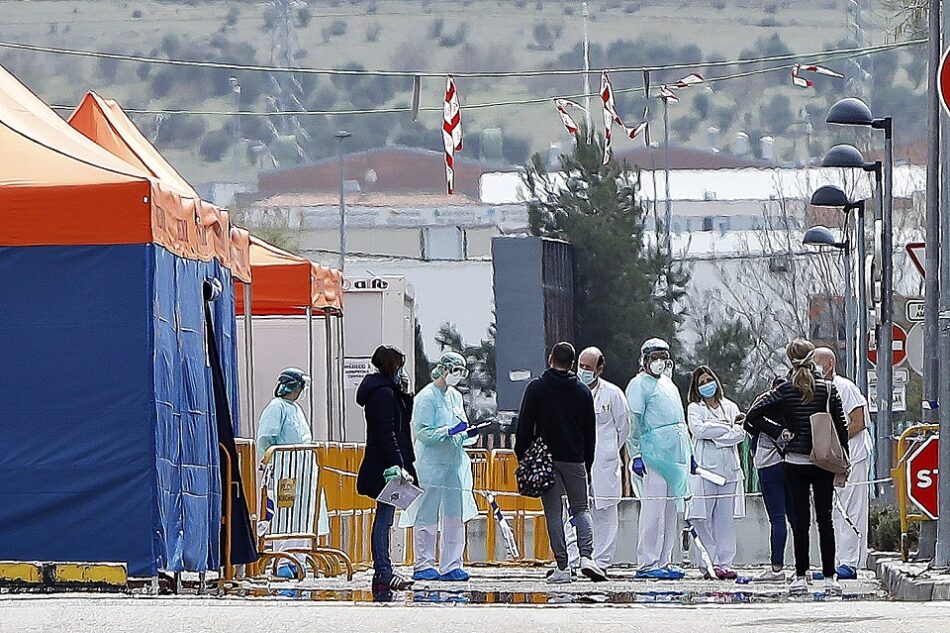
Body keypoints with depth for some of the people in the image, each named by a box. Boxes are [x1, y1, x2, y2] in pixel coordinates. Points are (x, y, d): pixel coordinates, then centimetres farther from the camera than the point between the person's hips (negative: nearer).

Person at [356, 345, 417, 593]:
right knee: (384, 519, -8)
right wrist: (397, 466, -23)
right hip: (387, 468, -10)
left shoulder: (387, 391, 16)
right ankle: (383, 575, -8)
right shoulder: (383, 393, -15)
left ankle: (383, 572, 15)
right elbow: (387, 433, -20)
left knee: (384, 519, 12)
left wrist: (405, 394, 9)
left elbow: (404, 420, 21)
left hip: (382, 467, 10)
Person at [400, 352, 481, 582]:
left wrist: (467, 435, 3)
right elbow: (422, 432, -13)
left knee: (455, 515, 5)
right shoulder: (426, 397, -7)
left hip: (455, 463, 7)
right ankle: (424, 565, 0)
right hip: (432, 465, -7)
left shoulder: (456, 397, 16)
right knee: (427, 515, -5)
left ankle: (451, 565, 9)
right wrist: (448, 432, -23)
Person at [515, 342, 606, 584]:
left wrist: (522, 458, 4)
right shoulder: (582, 391, 7)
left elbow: (525, 427, -3)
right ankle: (586, 555, -13)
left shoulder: (536, 388, -1)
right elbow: (590, 432, 11)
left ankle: (562, 566, -4)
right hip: (575, 461, 2)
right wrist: (587, 464, 18)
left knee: (553, 513, 1)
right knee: (581, 509, 9)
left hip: (546, 459, -2)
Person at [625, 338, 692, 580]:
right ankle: (647, 563, -12)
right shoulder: (639, 384, -2)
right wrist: (635, 454, -14)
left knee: (671, 508, 8)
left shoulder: (668, 384, 23)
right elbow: (634, 422, -8)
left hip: (676, 453, 8)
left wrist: (689, 452, 27)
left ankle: (664, 561, 12)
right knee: (654, 507, -11)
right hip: (655, 452, -8)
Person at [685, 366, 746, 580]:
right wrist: (727, 426, -4)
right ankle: (708, 563, -5)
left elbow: (740, 434, 4)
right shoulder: (694, 409, 7)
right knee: (702, 518, -8)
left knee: (726, 518, 2)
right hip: (704, 467, -3)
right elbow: (698, 429, -11)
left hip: (729, 468, 3)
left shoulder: (730, 407, 15)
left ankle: (725, 563, 4)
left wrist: (715, 436, -9)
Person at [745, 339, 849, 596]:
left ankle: (801, 577, 3)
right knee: (825, 519, 4)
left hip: (795, 462, 0)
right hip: (824, 462, 0)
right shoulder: (828, 389, -2)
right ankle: (829, 576, 3)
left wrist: (779, 432, 1)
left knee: (800, 519, 4)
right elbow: (842, 426, -2)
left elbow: (753, 416, -8)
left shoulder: (785, 391, -4)